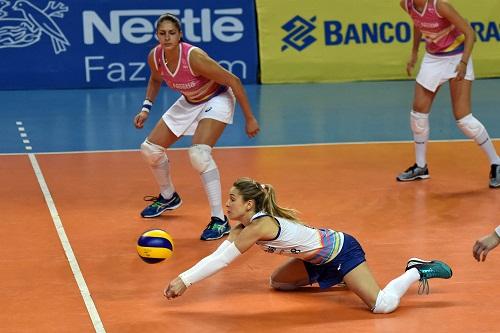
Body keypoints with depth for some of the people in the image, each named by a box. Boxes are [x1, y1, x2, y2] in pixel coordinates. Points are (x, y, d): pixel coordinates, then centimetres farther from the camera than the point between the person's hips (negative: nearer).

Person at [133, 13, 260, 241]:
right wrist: (146, 108, -1)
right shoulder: (155, 57, -16)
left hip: (216, 100, -7)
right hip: (189, 102, 7)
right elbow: (155, 80, 11)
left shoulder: (194, 57, -34)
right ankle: (168, 197, 38)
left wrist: (249, 118, -23)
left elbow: (233, 81, -26)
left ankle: (219, 220, -25)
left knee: (199, 153, -31)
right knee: (150, 149, 8)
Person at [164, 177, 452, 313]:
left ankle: (418, 271, 3)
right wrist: (183, 279, -15)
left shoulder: (260, 225, -27)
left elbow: (222, 260, -27)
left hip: (341, 250, -10)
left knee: (383, 305, -22)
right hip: (320, 259, 10)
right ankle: (341, 279, 26)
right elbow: (217, 255, -4)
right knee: (277, 282, 25)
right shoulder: (243, 227, -1)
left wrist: (185, 281, -25)